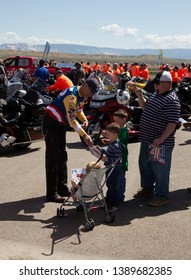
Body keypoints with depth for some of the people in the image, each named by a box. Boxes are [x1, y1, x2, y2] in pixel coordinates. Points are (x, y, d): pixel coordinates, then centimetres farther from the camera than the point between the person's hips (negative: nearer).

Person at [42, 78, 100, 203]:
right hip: (51, 123, -10)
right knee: (53, 158, -9)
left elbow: (79, 110, 17)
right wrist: (84, 135, -35)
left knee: (62, 156, 11)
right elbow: (72, 120, -33)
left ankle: (62, 188, 19)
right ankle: (52, 193, -5)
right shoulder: (72, 95, -28)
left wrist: (85, 120, -4)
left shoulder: (82, 96, 2)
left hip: (61, 123, 10)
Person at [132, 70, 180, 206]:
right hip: (147, 139, 10)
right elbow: (146, 108, 25)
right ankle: (148, 188, 38)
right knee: (145, 165, 20)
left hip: (161, 143, -10)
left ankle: (162, 196, 16)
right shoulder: (156, 94, 11)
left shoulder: (171, 100, -18)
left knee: (160, 169, 1)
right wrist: (140, 95, 10)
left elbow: (173, 123, -23)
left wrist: (161, 139, -27)